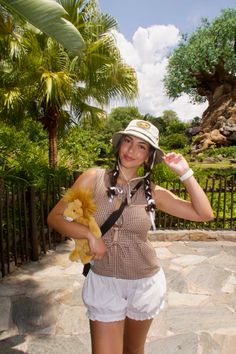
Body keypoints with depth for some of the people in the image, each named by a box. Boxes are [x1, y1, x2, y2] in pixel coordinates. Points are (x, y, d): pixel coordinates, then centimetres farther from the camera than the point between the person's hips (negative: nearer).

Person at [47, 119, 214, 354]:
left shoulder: (153, 192, -6)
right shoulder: (94, 178, -10)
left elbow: (204, 214, -7)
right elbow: (55, 217, -8)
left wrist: (185, 172, -11)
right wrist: (90, 234, -22)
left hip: (145, 282, 2)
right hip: (103, 282, -1)